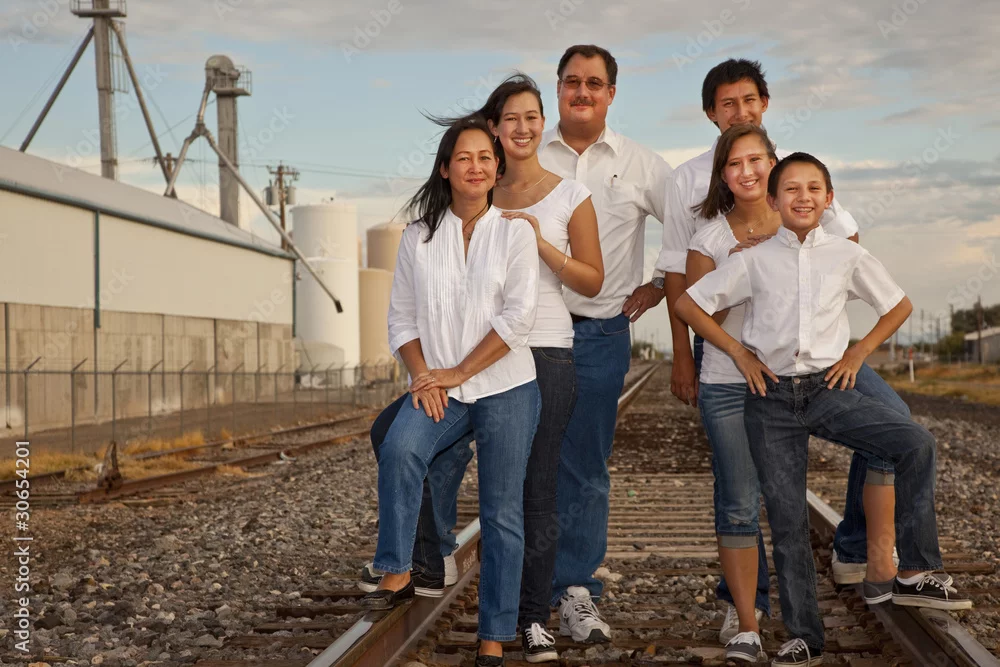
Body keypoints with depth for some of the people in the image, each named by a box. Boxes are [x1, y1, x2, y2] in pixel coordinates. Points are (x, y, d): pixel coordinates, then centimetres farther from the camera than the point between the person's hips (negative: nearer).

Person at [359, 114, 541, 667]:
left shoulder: (515, 233, 2)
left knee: (501, 513, 1)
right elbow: (401, 315, 8)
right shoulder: (418, 237, 9)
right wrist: (422, 375, -9)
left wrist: (458, 373, -12)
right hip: (440, 386, 1)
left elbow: (518, 315, -8)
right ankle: (397, 575, -17)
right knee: (399, 448, -30)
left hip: (505, 387, -1)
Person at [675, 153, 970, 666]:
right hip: (771, 397, 0)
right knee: (786, 518, 1)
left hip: (828, 388, 1)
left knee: (916, 443, -23)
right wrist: (738, 352, 1)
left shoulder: (847, 255, 4)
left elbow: (899, 306, 16)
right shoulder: (754, 260, 1)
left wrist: (859, 353, 6)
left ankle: (913, 571, -12)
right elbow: (689, 305, 6)